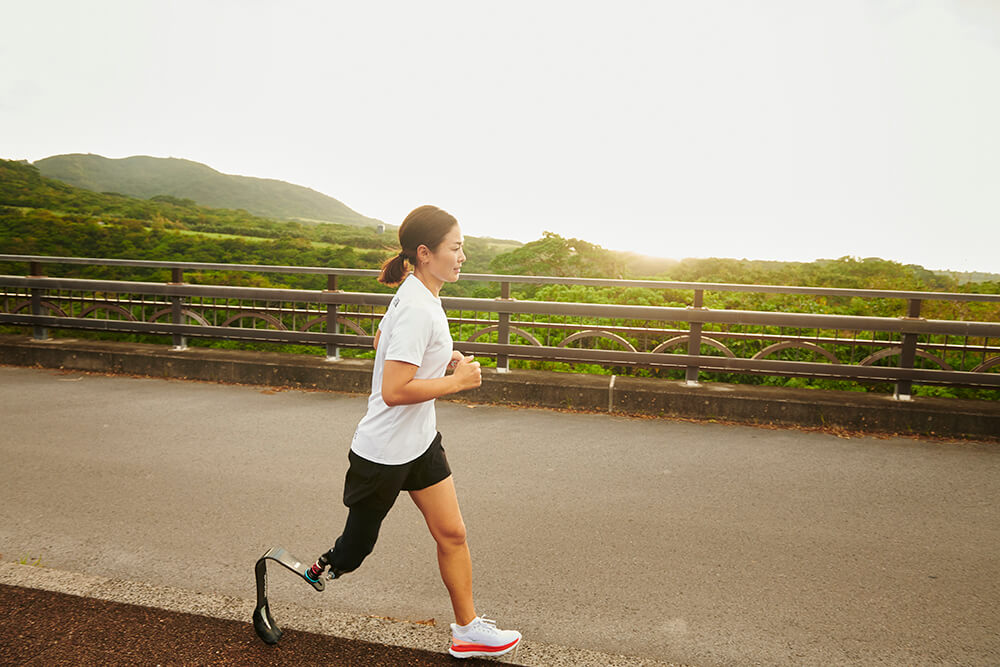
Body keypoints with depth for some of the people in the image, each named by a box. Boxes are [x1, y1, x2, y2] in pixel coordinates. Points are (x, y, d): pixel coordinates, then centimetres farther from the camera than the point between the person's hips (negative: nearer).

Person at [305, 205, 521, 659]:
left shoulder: (419, 295, 3)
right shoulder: (417, 309, -27)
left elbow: (382, 341, 20)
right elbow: (393, 392, -31)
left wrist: (443, 358, 9)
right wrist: (457, 380, -21)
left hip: (420, 441, 9)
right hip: (382, 455, -9)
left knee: (452, 535, 11)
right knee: (351, 555, 10)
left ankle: (467, 629, 25)